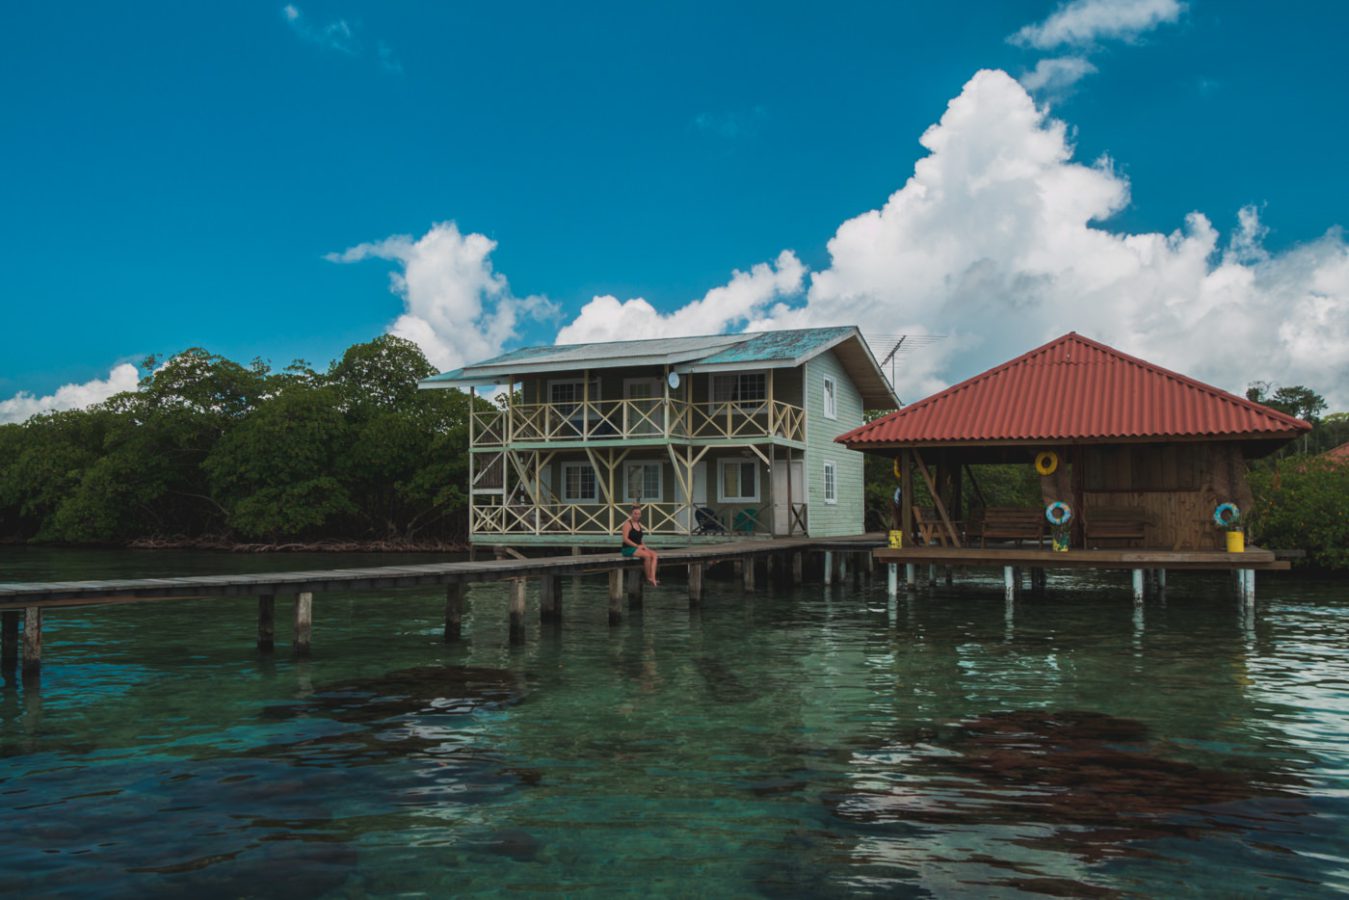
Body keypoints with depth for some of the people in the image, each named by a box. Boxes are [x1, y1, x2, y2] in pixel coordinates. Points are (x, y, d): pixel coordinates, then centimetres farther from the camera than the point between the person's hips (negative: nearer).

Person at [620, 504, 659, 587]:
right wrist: (637, 546, -19)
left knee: (654, 555, -18)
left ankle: (653, 578, -30)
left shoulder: (639, 524, 17)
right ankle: (648, 578, -15)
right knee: (647, 555, -30)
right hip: (628, 549, -8)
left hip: (638, 547, 8)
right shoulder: (627, 523, -6)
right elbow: (625, 539, -15)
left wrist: (644, 546, 3)